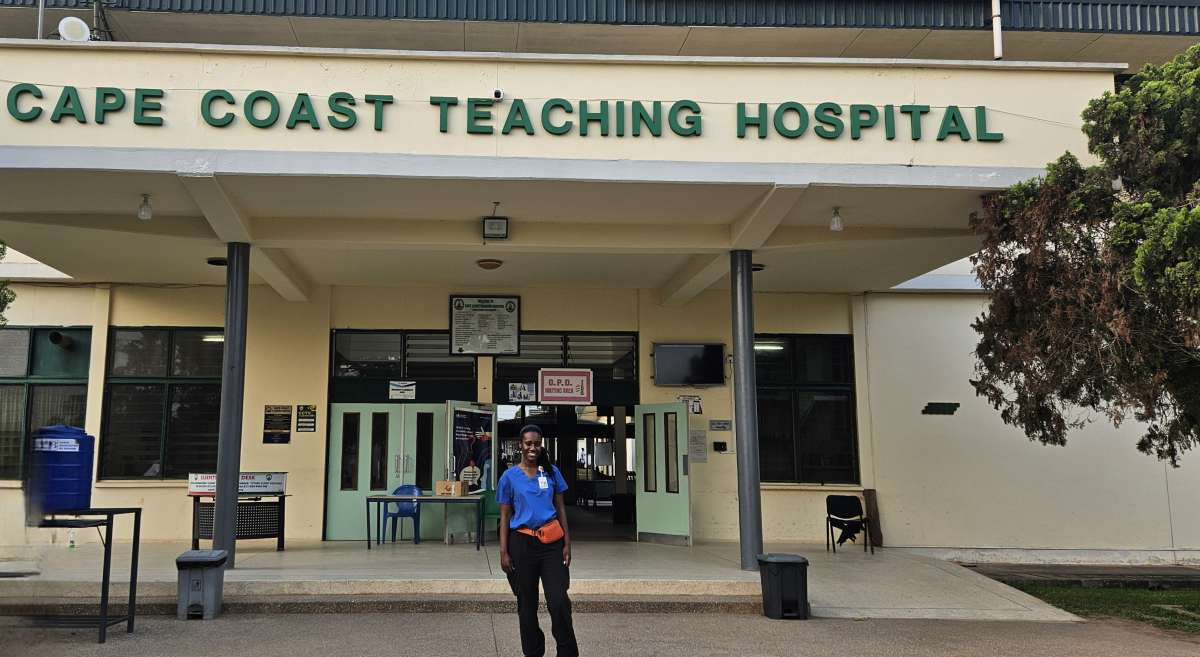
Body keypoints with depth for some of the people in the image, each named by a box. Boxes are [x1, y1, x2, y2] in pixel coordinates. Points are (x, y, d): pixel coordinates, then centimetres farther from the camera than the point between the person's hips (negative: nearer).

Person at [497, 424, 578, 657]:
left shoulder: (552, 472, 6)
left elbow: (560, 509, 9)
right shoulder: (509, 477, 2)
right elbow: (505, 516, 4)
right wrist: (504, 552, -1)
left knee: (559, 601, -7)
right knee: (527, 603, 9)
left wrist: (567, 543, 2)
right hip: (522, 543, 0)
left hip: (552, 542, 0)